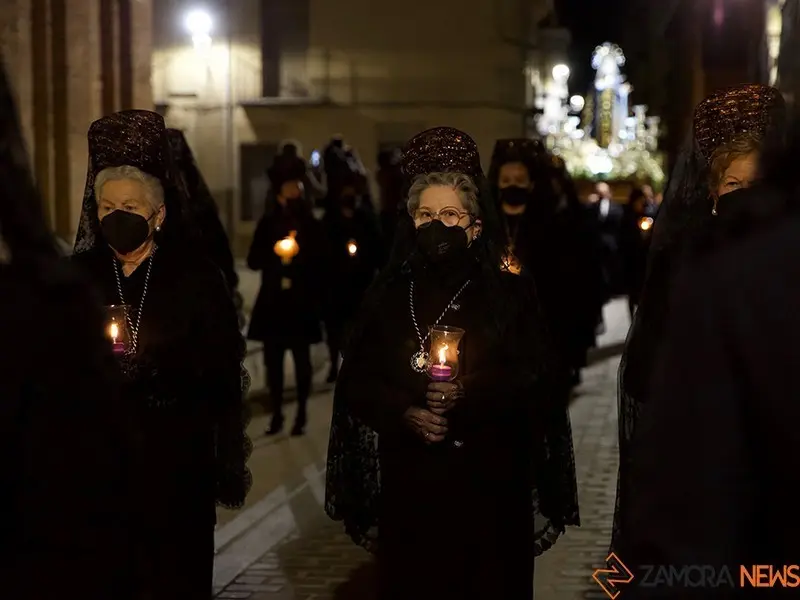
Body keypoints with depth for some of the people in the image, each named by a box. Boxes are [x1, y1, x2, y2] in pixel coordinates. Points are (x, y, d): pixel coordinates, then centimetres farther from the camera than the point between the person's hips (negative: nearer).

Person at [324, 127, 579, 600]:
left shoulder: (509, 294, 3)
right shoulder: (391, 295, 9)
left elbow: (536, 383, -6)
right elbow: (357, 383, 6)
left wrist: (471, 396, -19)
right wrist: (405, 414, -11)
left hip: (489, 486, -2)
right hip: (408, 483, 2)